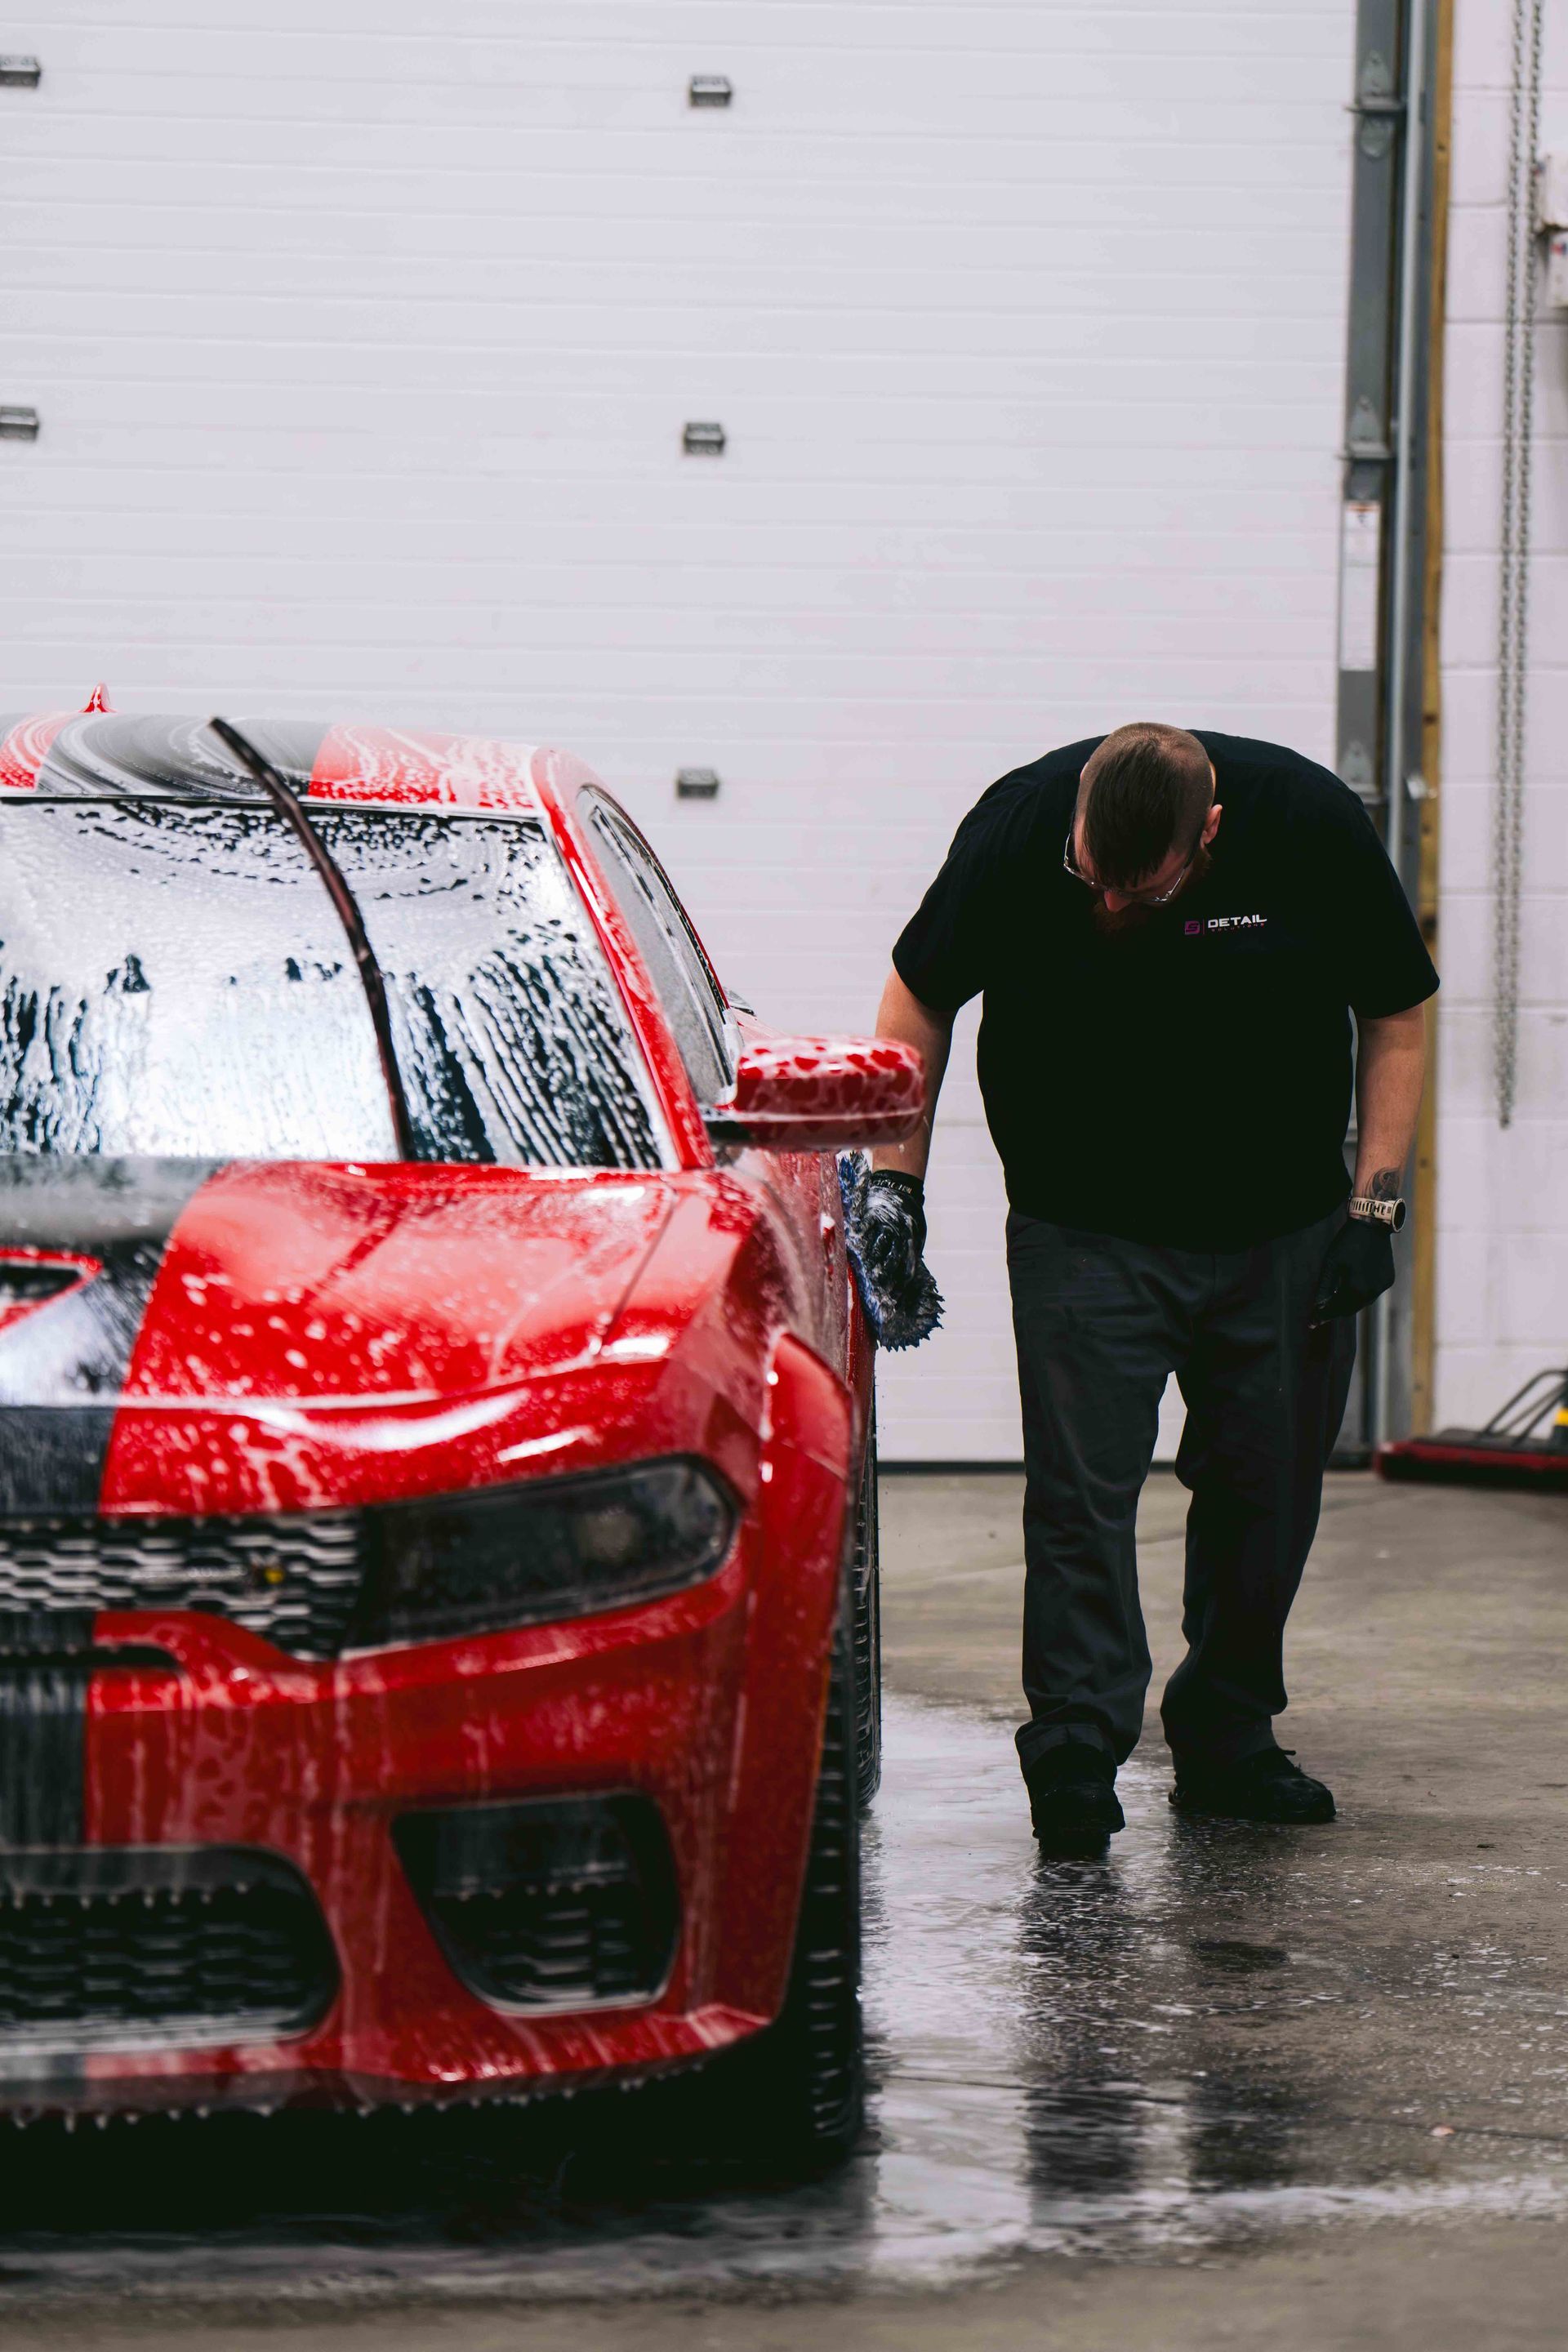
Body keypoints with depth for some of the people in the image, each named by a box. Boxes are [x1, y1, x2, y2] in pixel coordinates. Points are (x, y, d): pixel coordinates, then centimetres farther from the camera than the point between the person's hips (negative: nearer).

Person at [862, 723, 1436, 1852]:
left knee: (1265, 1493, 6)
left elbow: (1398, 1015, -2)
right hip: (1085, 1237, -1)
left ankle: (1226, 1741, 19)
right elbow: (920, 997, 0)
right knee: (1081, 1491, -11)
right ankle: (1075, 1753, -11)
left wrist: (1376, 1204, -7)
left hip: (1280, 1238, 1)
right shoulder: (1017, 826, -16)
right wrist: (895, 1177, -5)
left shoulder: (1312, 826, -16)